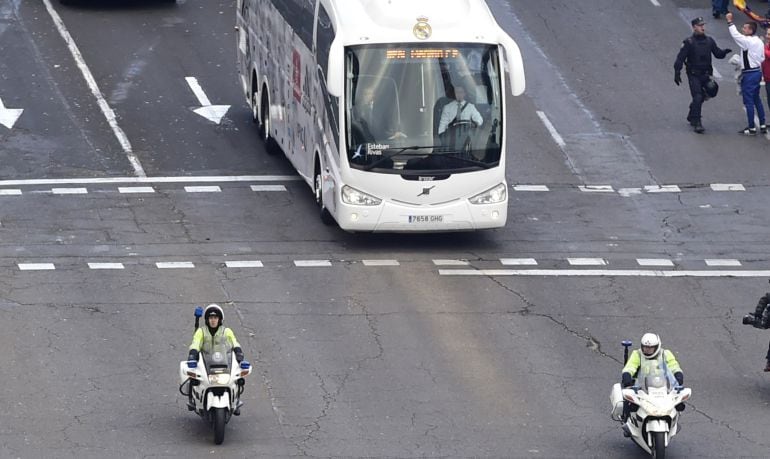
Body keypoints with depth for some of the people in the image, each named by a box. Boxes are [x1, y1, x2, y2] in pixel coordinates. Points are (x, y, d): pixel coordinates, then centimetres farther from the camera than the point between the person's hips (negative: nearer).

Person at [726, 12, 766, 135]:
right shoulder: (759, 42, 9)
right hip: (758, 72, 9)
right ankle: (762, 125, 21)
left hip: (749, 74, -9)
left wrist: (730, 22, -14)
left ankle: (751, 128, 0)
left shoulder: (748, 41, -19)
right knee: (756, 99, 18)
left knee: (749, 101, -3)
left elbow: (736, 35, -22)